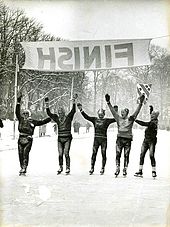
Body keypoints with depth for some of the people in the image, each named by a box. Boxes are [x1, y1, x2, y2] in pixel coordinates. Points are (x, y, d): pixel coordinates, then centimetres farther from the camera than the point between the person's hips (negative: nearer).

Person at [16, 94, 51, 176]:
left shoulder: (33, 122, 9)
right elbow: (17, 112, 16)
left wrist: (50, 118, 14)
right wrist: (18, 103, 14)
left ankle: (24, 168, -12)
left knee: (25, 154, -9)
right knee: (20, 154, 4)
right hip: (21, 139, 3)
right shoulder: (21, 119, 14)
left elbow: (41, 122, 13)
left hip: (28, 140, -3)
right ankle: (22, 168, 13)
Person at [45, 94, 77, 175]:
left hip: (67, 138, -4)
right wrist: (47, 105, -3)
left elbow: (73, 111, -13)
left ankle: (68, 168, 0)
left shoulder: (68, 118, -1)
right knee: (60, 154, 3)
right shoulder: (57, 119, 9)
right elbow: (49, 114, 7)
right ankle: (60, 167, 17)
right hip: (60, 139, 4)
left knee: (66, 153, -9)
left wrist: (74, 101, -22)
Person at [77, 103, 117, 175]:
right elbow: (86, 117, 6)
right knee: (94, 153, -1)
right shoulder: (94, 119, 10)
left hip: (104, 139, -1)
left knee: (103, 154, 3)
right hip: (96, 139, 1)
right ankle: (92, 168, 5)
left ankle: (102, 168, 13)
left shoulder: (107, 120, 4)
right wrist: (81, 110, -1)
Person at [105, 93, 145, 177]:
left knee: (126, 156, 3)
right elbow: (113, 111, 7)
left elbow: (137, 111, -3)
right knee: (118, 155, -2)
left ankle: (125, 169, 11)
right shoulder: (118, 119, 8)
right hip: (119, 139, 2)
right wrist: (108, 102, 1)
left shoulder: (130, 119, 3)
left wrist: (140, 103, -13)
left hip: (128, 140, -1)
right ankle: (117, 168, 6)